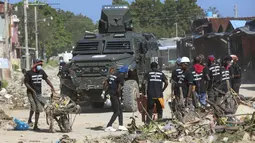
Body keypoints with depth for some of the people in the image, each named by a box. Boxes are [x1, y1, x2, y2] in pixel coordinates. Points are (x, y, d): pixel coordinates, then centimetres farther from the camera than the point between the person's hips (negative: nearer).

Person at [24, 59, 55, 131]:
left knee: (38, 109, 2)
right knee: (33, 106, -21)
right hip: (31, 92, -5)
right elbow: (26, 83, -6)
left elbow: (46, 79, 11)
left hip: (38, 93, 5)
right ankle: (30, 119, 5)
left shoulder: (41, 72, 4)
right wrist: (32, 90, -18)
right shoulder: (29, 73, -9)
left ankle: (35, 126, 10)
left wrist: (52, 87, -2)